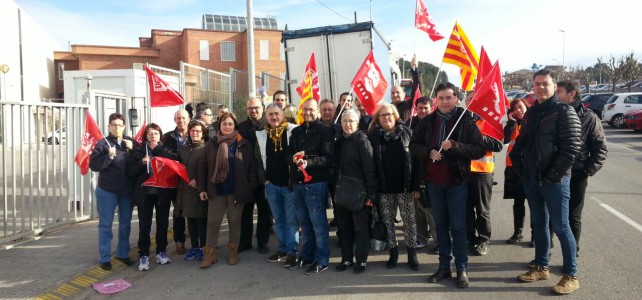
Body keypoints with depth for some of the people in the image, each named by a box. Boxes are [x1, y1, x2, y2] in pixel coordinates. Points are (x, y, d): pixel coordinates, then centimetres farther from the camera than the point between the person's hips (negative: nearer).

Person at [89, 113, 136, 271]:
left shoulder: (130, 142, 6)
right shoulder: (103, 143, -5)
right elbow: (93, 165, -11)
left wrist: (133, 149, -11)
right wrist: (109, 156, -23)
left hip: (127, 191, 4)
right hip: (107, 191, -4)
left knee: (125, 223, 14)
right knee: (105, 225, 3)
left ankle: (123, 253, 28)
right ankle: (105, 258, 12)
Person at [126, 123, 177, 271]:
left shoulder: (166, 150, 7)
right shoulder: (138, 150, 5)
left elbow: (174, 163, -13)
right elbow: (130, 171, -1)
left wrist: (158, 149, -9)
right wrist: (141, 163, -17)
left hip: (163, 192, 1)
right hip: (145, 192, -1)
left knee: (163, 223, 10)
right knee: (144, 226, 0)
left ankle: (161, 252, 23)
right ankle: (143, 256, 9)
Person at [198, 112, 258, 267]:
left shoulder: (244, 144, -1)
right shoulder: (212, 144, 5)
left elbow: (252, 167, 0)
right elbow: (202, 167, 6)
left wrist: (251, 188, -6)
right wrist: (202, 188, 1)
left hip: (237, 191, -1)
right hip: (216, 190, 1)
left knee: (234, 221, 9)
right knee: (213, 222, 3)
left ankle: (233, 251, 22)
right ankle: (210, 253, 13)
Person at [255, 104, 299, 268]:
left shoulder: (293, 131, -7)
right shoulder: (261, 135, 6)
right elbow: (259, 160, 10)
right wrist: (264, 180, 3)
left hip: (289, 183, -4)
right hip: (271, 185, 4)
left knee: (291, 219, 0)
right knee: (278, 220, 13)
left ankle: (292, 251, 8)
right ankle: (282, 249, 24)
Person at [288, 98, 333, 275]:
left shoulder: (324, 131, -4)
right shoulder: (296, 131, 15)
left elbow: (328, 158, -12)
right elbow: (288, 153, 14)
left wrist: (308, 162, -25)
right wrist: (293, 158, -9)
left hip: (315, 183, -6)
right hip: (297, 183, 6)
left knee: (318, 223, -1)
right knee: (304, 223, 13)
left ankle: (321, 260, 8)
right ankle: (307, 256, 25)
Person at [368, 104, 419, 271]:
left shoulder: (406, 132, 2)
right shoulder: (373, 135, 2)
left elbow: (414, 158, 0)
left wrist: (416, 185, -5)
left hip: (404, 186, 0)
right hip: (383, 188, 1)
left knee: (409, 220, 3)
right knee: (388, 221, 9)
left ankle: (412, 254, 16)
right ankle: (393, 252, 22)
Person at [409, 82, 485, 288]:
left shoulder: (466, 121, -6)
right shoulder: (427, 121, 4)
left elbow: (479, 150, -10)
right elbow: (414, 145, 7)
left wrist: (455, 145, -23)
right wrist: (429, 152, -13)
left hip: (457, 181, -3)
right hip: (434, 181, 4)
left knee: (458, 226, 3)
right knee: (441, 225, 12)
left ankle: (462, 269, 13)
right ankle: (444, 266, 22)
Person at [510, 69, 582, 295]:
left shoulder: (564, 112, -8)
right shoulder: (531, 113, 13)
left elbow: (572, 147, -15)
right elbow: (521, 142, 19)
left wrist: (553, 175, -17)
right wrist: (519, 166, 5)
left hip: (554, 180, -6)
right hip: (531, 180, 7)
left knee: (560, 227, -1)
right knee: (539, 224, 14)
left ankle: (571, 276, 9)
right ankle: (541, 268, 26)